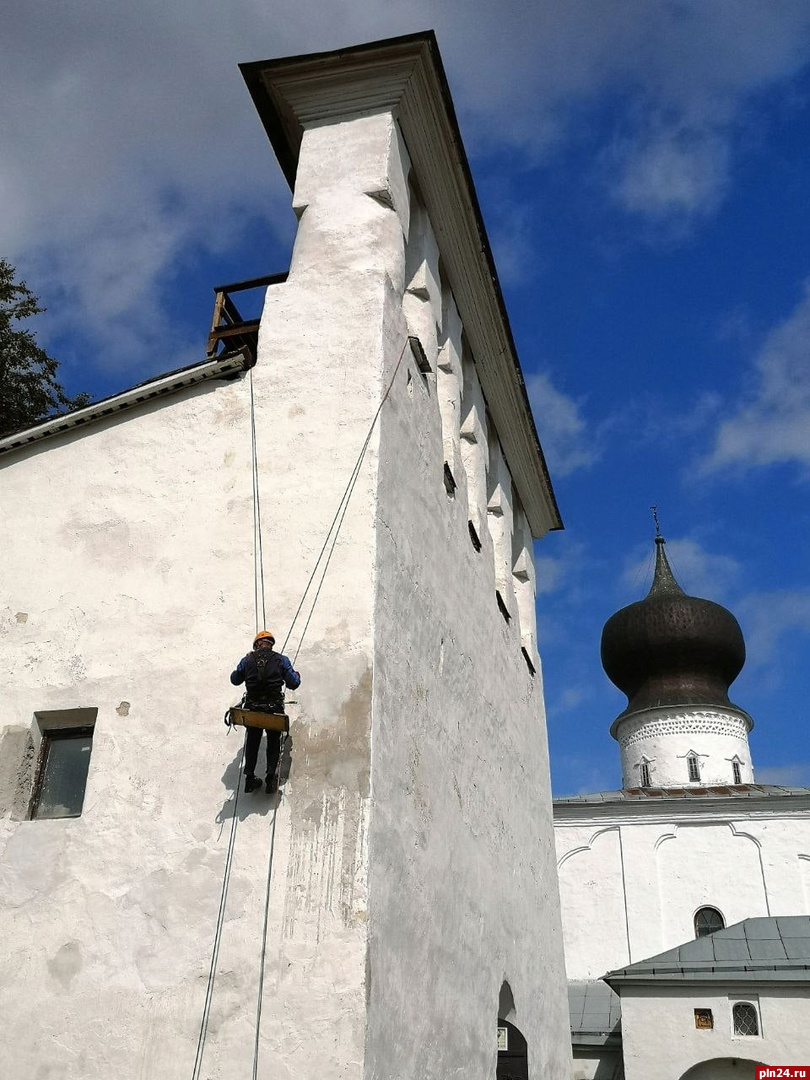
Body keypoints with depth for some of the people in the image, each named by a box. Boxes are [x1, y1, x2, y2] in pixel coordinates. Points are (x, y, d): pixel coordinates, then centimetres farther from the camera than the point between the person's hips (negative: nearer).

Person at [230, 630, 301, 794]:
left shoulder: (247, 660, 0)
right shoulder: (281, 660, -4)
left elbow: (235, 680, 12)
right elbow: (294, 683, -4)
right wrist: (297, 675, 18)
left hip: (252, 708, 1)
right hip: (274, 708, -1)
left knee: (252, 741, 21)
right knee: (273, 742, 17)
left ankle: (250, 777, 20)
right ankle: (271, 777, 8)